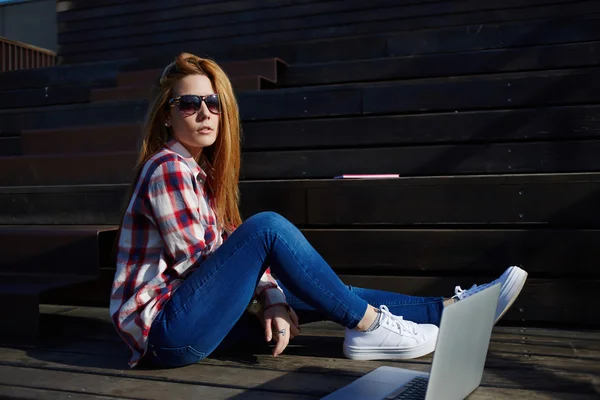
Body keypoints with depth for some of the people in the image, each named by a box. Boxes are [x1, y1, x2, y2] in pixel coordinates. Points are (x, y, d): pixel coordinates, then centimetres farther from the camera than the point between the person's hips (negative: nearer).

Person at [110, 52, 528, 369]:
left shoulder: (200, 170, 12)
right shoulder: (168, 168, -15)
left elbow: (226, 255, 6)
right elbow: (194, 259, -17)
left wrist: (273, 299, -10)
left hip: (195, 315, 8)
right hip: (165, 328, -8)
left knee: (323, 293, 2)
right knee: (268, 226, -24)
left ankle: (448, 310, 6)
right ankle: (368, 325, -13)